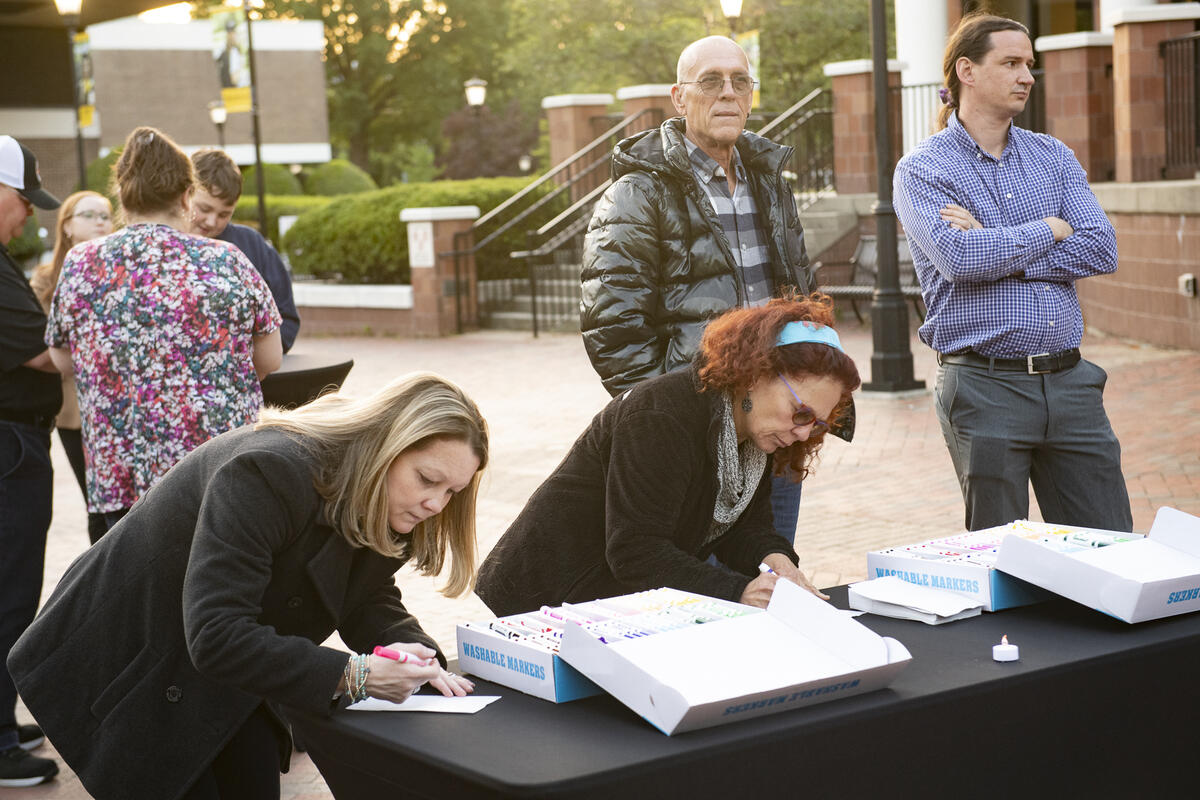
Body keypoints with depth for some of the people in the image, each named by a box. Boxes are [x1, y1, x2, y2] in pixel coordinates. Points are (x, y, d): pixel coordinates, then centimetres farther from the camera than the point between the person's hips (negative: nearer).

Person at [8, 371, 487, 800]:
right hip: (126, 661, -7)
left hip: (224, 673, 8)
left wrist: (416, 656, -20)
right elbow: (215, 635, -39)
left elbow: (370, 600, 1)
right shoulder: (266, 475, -35)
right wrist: (351, 676, -38)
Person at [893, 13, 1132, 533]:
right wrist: (1048, 229, -6)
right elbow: (958, 257, -20)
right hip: (984, 388, -4)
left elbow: (1102, 250, -2)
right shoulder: (921, 170, -2)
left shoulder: (1053, 156, 12)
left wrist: (997, 248, -11)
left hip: (1069, 381, 4)